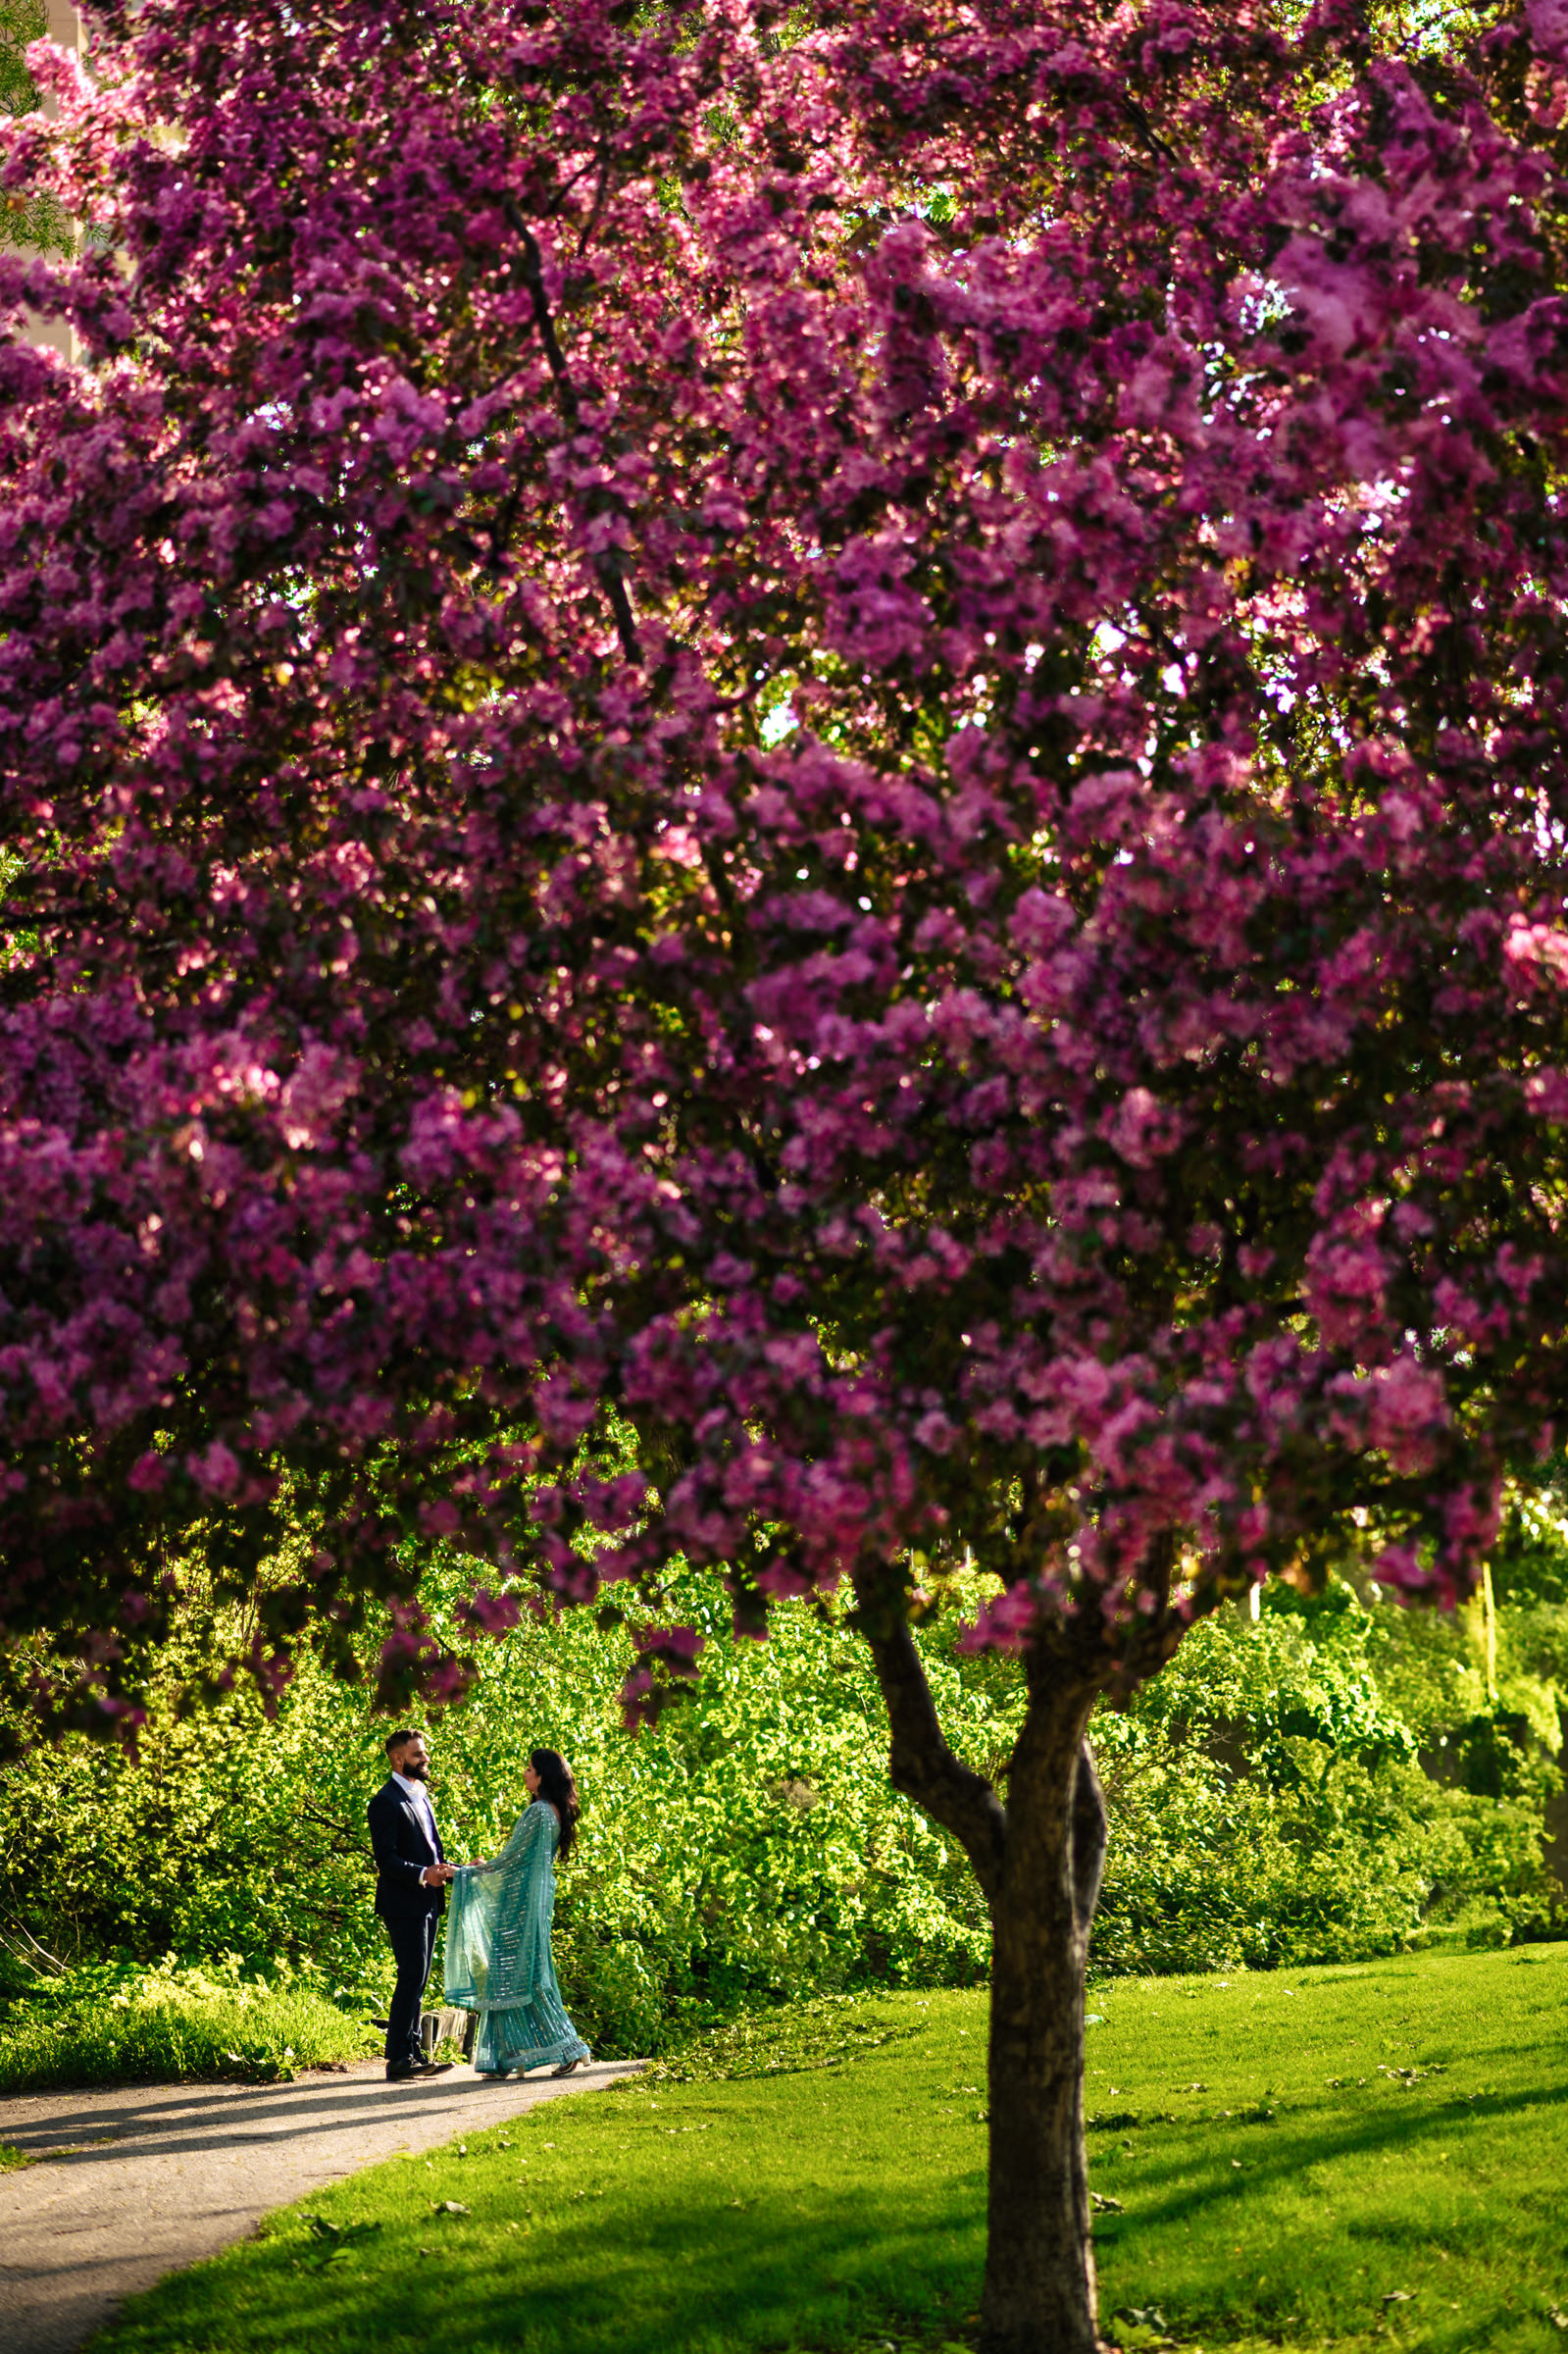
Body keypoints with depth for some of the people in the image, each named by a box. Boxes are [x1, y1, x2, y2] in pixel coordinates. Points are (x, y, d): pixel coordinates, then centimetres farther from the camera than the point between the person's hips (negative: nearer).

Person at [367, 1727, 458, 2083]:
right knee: (412, 1977, -11)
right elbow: (386, 1858, -18)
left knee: (418, 1979, 11)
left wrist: (454, 1870, 8)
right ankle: (398, 2059, -10)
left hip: (427, 1903, 9)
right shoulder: (386, 1802, -11)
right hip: (404, 1904, -9)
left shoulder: (421, 1796, 18)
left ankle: (413, 2052, 16)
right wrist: (423, 1874, -27)